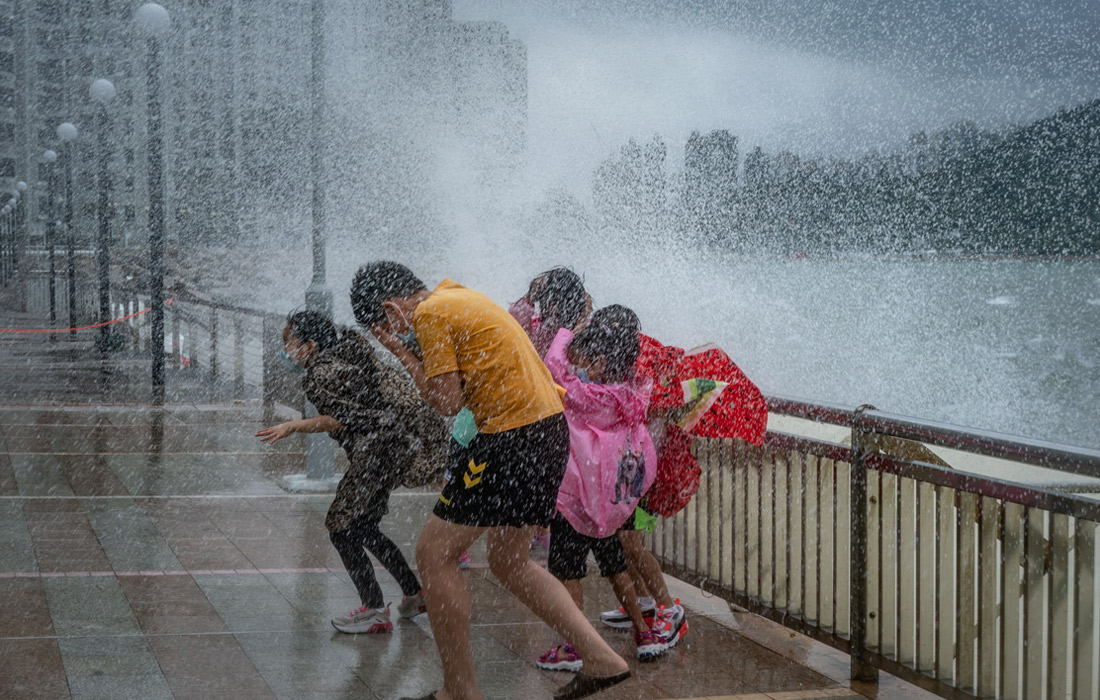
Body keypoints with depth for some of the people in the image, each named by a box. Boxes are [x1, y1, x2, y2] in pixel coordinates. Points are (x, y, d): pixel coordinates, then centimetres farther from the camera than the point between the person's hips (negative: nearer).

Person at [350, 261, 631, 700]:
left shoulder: (430, 313, -8)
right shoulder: (457, 298, 20)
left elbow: (447, 402, -11)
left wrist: (401, 352, -2)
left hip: (512, 433, -10)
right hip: (550, 427, 10)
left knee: (434, 554, 0)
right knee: (509, 562, 21)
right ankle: (602, 659, 18)